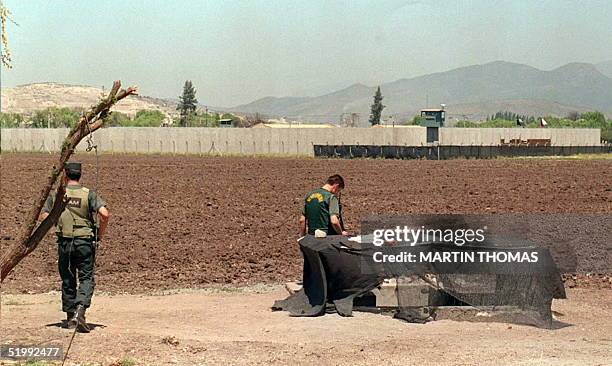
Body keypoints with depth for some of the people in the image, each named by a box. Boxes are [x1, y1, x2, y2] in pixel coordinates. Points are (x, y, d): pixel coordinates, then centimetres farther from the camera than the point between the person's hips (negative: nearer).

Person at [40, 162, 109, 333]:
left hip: (64, 242, 2)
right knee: (86, 278, 2)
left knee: (67, 280, 13)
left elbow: (44, 216, -2)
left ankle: (70, 316, 18)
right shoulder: (89, 194, -3)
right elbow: (104, 214, -15)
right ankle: (80, 309, -20)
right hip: (85, 242, -2)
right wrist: (100, 234, 0)